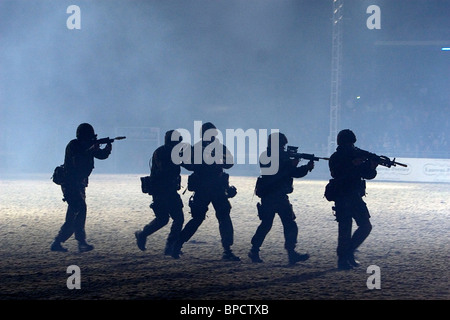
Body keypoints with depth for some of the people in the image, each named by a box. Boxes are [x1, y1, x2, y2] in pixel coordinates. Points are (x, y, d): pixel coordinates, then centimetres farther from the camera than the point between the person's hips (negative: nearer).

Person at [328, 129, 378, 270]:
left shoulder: (357, 155, 11)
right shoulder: (335, 158, -6)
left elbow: (368, 175, 8)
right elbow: (337, 175, -23)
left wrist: (372, 167, -14)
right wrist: (353, 165, -29)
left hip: (356, 197, 6)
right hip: (342, 198, -6)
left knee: (366, 226, 1)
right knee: (345, 229, -8)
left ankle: (349, 252, 14)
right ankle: (343, 259, -2)